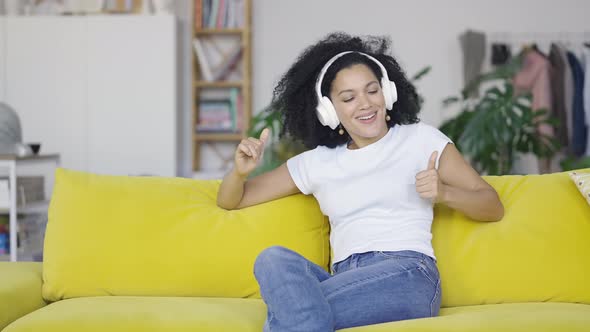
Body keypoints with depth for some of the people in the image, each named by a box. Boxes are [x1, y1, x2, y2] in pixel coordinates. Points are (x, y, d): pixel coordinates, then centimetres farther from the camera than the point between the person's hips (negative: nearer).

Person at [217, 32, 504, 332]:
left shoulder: (420, 139, 14)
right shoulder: (316, 162, 21)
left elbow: (493, 208, 12)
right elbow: (230, 201, 26)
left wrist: (444, 193, -10)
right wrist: (241, 171, 2)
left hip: (406, 276, -4)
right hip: (346, 282, 4)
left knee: (291, 306, -31)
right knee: (274, 258, -31)